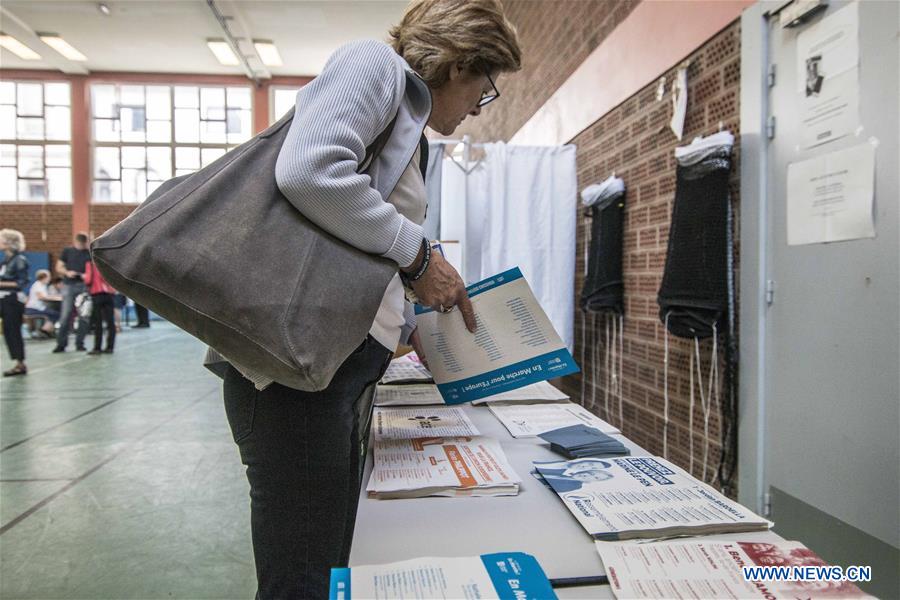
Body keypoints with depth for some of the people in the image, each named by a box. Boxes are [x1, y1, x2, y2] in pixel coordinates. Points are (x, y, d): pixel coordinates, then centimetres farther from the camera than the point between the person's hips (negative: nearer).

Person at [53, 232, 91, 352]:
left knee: (83, 316, 2)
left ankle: (79, 343, 10)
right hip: (69, 285, -1)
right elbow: (59, 267, 10)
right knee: (65, 315, -4)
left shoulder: (90, 254, 8)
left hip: (84, 286, 1)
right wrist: (67, 272, -10)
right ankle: (61, 343, 2)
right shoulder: (67, 251, 8)